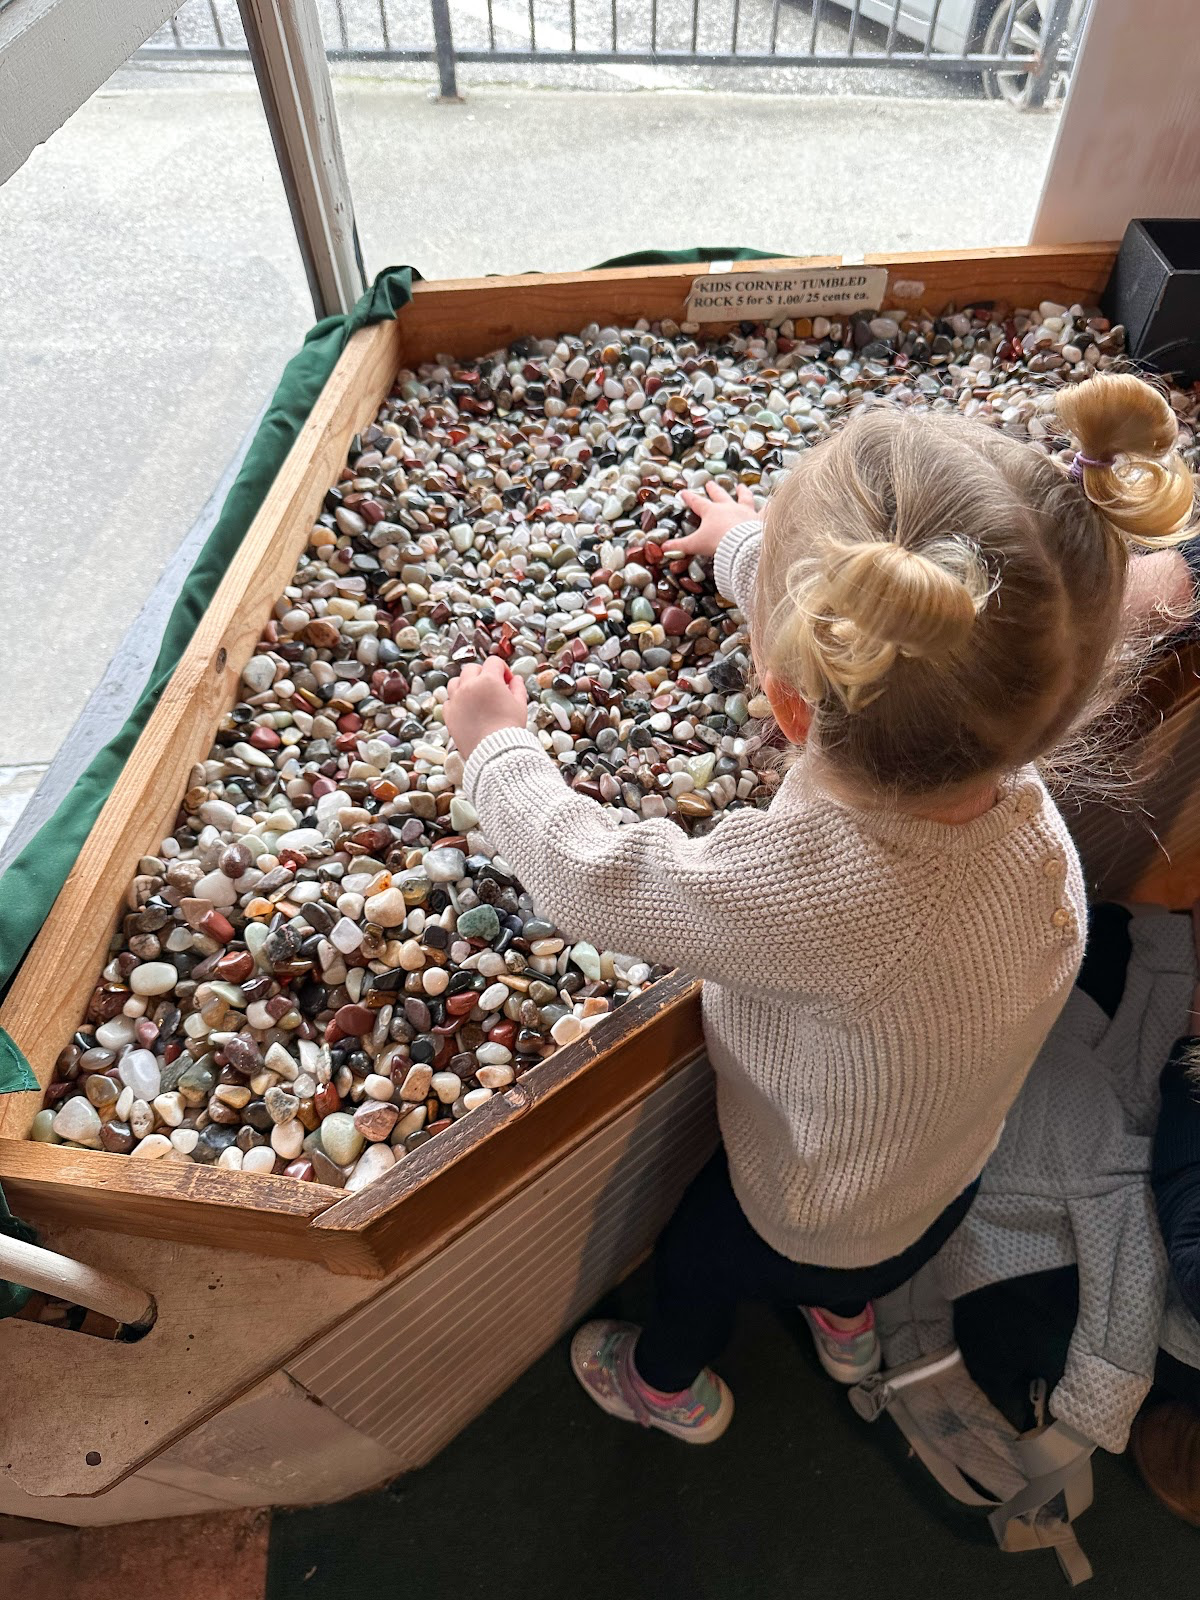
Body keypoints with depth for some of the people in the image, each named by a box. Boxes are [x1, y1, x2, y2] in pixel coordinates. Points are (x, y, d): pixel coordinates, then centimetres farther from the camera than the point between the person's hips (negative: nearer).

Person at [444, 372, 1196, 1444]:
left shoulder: (818, 890, -50)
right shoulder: (1012, 776, -29)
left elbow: (587, 875, -34)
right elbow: (862, 643, -10)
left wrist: (499, 746, -14)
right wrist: (750, 550, 8)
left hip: (814, 1218, -5)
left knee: (694, 1258, 30)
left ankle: (672, 1386, 63)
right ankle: (846, 1323, 73)